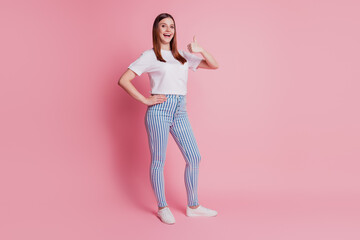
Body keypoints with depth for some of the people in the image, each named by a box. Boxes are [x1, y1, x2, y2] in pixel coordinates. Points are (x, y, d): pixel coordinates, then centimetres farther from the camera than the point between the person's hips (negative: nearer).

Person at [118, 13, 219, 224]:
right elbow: (123, 80, -5)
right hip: (159, 111, -5)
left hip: (180, 112, 6)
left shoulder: (183, 56, 15)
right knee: (159, 161, 2)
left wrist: (200, 50, 0)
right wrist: (145, 100, -9)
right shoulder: (149, 56, 0)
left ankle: (193, 207, 20)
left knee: (194, 157, 6)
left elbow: (214, 65, 17)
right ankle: (162, 207, 20)